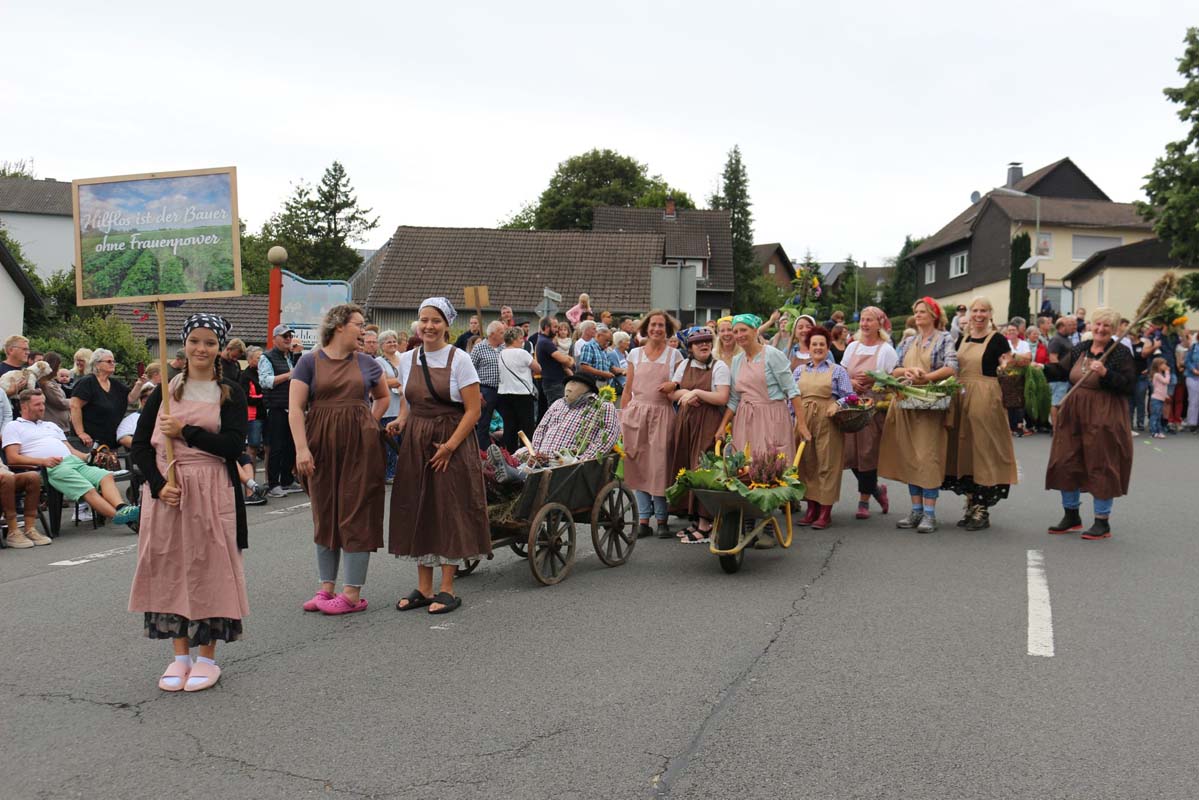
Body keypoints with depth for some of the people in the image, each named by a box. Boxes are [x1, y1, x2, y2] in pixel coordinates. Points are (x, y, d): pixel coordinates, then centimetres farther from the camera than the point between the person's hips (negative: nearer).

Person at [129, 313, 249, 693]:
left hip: (212, 493, -2)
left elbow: (234, 445, -10)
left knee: (208, 568, 1)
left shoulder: (230, 393, 2)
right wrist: (159, 485, -10)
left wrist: (185, 431, -14)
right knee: (170, 569, 6)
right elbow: (140, 444, 3)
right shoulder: (165, 390, 7)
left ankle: (207, 657, 13)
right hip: (166, 491, 2)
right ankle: (180, 655, 19)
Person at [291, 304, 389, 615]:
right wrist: (301, 448, -15)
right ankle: (326, 587, 19)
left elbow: (383, 396, 24)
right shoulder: (310, 361, 1)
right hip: (322, 447, 0)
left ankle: (353, 593, 4)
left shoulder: (366, 363, 8)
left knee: (356, 515, -1)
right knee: (324, 516, 9)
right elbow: (295, 407, -6)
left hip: (360, 447, 0)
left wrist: (370, 424, 8)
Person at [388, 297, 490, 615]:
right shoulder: (408, 359, 8)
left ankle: (447, 589, 8)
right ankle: (423, 587, 16)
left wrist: (450, 445, -17)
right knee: (417, 510, 6)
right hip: (415, 445, 5)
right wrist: (400, 422, -1)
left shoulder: (459, 359, -7)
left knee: (449, 511, -1)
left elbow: (473, 410, -10)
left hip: (452, 445, -5)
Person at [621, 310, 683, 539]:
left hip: (662, 415, -2)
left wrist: (674, 386, -9)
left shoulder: (674, 355, 7)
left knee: (660, 466, -5)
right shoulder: (635, 354, 11)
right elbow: (627, 390, 12)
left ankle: (661, 519, 4)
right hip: (636, 413, 2)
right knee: (639, 466, 1)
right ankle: (643, 519, 7)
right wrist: (621, 417, 6)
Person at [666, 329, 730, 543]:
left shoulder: (719, 366, -2)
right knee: (686, 468, 4)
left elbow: (722, 398, -12)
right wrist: (684, 393, -7)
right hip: (685, 422, 5)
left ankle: (705, 525, -4)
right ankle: (696, 519, 14)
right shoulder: (684, 365, 13)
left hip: (708, 423, -5)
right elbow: (671, 392, 12)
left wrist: (697, 392, -13)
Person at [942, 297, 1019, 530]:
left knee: (983, 449, -4)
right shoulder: (962, 338, 13)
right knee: (964, 449, 8)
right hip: (962, 396, 6)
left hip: (986, 398, -6)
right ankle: (971, 506, 18)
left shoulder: (997, 340, -4)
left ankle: (982, 510, 3)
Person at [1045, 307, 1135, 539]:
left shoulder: (1121, 353, -7)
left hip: (1104, 417, -6)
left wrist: (1105, 373, -24)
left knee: (1101, 466, 0)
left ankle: (1103, 521, 13)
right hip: (1074, 414, 6)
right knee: (1066, 463, 9)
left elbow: (1129, 386, -13)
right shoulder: (1080, 349, 8)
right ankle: (1071, 516, 25)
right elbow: (1061, 371, 16)